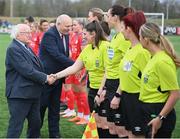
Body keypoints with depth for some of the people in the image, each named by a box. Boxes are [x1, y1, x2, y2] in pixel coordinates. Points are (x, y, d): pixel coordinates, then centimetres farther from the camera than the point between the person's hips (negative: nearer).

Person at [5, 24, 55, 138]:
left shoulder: (26, 48, 14)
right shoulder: (13, 49, -16)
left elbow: (37, 66, 15)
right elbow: (27, 71, -22)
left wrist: (47, 76, -2)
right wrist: (45, 78, -15)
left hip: (33, 93, 10)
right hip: (20, 94, -10)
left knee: (36, 123, 18)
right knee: (16, 126, -4)